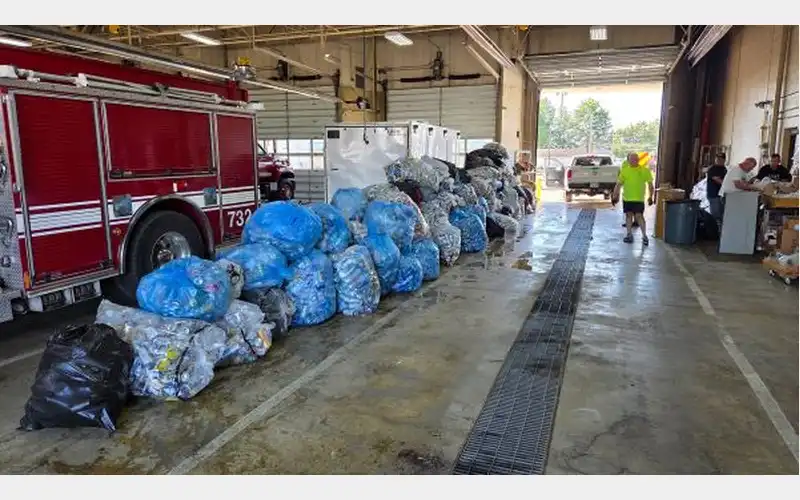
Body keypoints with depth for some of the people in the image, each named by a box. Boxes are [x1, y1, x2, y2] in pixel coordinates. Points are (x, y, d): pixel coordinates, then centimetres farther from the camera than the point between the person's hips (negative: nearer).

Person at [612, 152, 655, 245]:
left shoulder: (644, 170, -3)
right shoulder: (624, 170, 2)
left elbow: (650, 184, 2)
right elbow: (619, 184, 6)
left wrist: (650, 197, 0)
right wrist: (614, 196, 4)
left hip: (639, 198, -3)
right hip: (627, 198, 3)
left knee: (639, 216, -8)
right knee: (628, 215, 11)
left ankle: (644, 236, 0)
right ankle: (629, 234, 22)